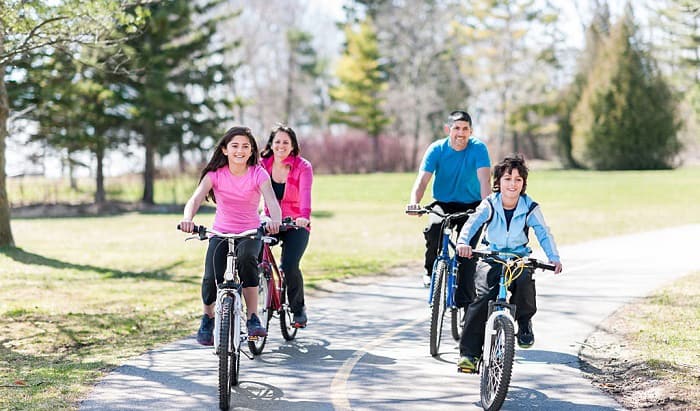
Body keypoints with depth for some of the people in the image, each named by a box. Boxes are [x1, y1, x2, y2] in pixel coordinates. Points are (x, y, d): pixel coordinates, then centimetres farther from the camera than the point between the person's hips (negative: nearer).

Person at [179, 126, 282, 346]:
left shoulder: (258, 174, -9)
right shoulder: (215, 174, -7)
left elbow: (272, 202, -25)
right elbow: (195, 199, -22)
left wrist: (275, 220, -49)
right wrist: (187, 218, -45)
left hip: (250, 233, -1)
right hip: (221, 233, 1)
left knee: (246, 258, -35)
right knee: (211, 278, -22)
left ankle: (253, 318, -25)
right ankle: (208, 317, 10)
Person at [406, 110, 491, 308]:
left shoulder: (478, 148, -14)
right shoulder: (437, 149, -12)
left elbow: (484, 180, -27)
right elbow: (422, 180, -21)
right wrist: (414, 202, -42)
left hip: (471, 205, -1)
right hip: (443, 204, 1)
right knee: (433, 232, -28)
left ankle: (464, 302, -6)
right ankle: (431, 270, 1)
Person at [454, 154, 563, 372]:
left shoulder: (530, 208, -5)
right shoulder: (490, 204, -7)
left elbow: (544, 233, -11)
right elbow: (473, 223, -21)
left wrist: (554, 257, -28)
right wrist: (463, 242, -42)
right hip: (491, 258, 0)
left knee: (524, 280, -34)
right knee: (483, 297, -23)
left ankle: (524, 321, -2)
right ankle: (469, 352, -17)